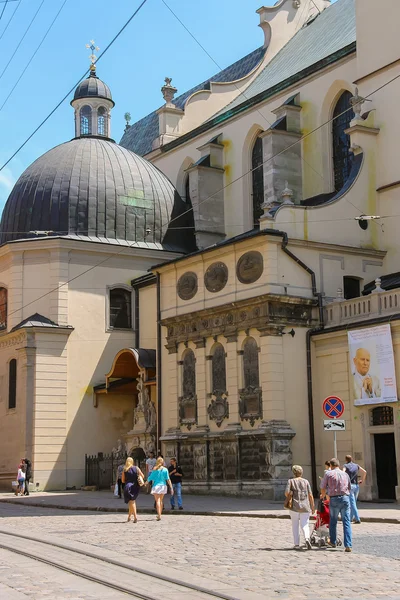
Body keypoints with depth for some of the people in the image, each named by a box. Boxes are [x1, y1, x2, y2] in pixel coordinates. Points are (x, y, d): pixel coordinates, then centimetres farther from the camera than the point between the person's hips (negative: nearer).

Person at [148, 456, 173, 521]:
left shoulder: (155, 469, -4)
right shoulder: (165, 469, 0)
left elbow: (150, 478, 0)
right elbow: (168, 479, -4)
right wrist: (171, 487, -2)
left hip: (156, 486, -3)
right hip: (163, 486, 3)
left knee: (157, 501, -6)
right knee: (161, 501, 18)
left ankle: (159, 516, -17)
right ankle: (159, 515, 28)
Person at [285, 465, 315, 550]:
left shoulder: (291, 481, 0)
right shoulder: (306, 481, 5)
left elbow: (286, 493, -10)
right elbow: (310, 495, 2)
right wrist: (312, 507, 9)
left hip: (294, 507, -1)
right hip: (305, 507, 1)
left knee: (295, 526, 11)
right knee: (305, 525, 6)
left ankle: (296, 544, 8)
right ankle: (307, 538, -21)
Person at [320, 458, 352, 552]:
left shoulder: (328, 474, 2)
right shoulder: (345, 474, 11)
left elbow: (323, 488, 4)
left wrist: (323, 496, 25)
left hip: (334, 499, -2)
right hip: (345, 498, 2)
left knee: (333, 521, 16)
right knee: (346, 522, 0)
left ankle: (333, 542, 28)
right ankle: (348, 545, -7)